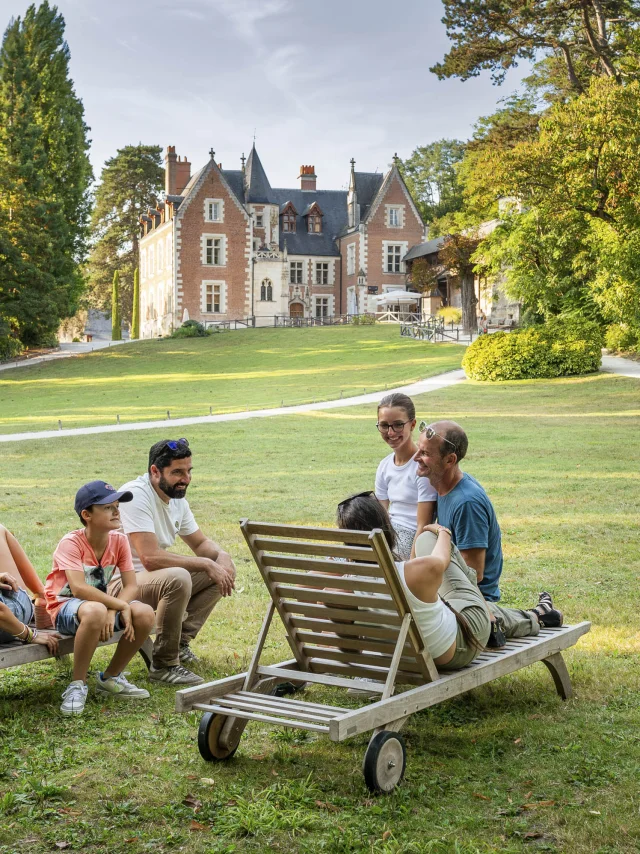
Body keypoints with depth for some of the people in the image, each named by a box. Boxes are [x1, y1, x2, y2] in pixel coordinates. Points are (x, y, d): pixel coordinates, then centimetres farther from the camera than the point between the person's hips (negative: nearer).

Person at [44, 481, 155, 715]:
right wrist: (121, 606, -31)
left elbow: (131, 587, -10)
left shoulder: (119, 540, -5)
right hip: (64, 608, -6)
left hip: (99, 602, 6)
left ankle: (111, 678, 3)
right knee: (94, 612, -41)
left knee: (145, 614, -22)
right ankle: (77, 685, -19)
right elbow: (79, 589, -32)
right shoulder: (71, 543, -21)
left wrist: (112, 611, -28)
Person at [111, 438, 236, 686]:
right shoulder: (136, 495, -23)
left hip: (156, 577, 9)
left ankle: (180, 642, 5)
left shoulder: (177, 498, 5)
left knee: (220, 573, 2)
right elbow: (151, 558, -31)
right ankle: (164, 664, -19)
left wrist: (221, 556, -7)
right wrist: (206, 564, -24)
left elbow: (200, 543, 17)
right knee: (177, 578, -35)